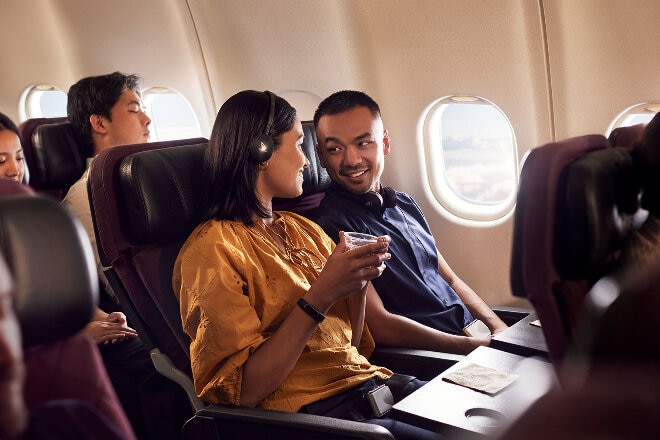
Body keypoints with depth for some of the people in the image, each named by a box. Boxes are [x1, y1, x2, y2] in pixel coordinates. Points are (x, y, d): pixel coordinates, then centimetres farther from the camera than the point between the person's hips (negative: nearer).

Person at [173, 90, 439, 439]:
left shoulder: (303, 229, 14)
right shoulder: (212, 249, -9)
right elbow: (243, 389, -14)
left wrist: (359, 281, -2)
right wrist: (320, 296, -21)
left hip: (369, 382, 7)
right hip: (310, 409, -7)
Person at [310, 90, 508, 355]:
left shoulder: (405, 203, 14)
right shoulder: (331, 224, -13)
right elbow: (380, 326, -16)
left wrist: (499, 327, 3)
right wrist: (477, 346, -17)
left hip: (472, 328, 8)